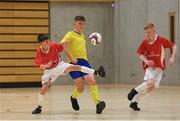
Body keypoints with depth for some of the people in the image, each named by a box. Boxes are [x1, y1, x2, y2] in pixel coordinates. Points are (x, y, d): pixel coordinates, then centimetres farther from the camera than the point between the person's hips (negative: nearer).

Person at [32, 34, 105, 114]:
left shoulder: (54, 45, -21)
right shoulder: (39, 52, -23)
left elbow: (64, 50, -5)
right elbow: (40, 66, -16)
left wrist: (72, 60, 2)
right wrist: (46, 66, -38)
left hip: (59, 65, 0)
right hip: (49, 71, 0)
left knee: (73, 67, -25)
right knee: (44, 88, -11)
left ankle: (96, 72, -34)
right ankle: (39, 108, 8)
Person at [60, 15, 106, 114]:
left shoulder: (82, 35, 21)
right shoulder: (70, 34, 0)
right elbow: (61, 44, -15)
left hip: (84, 61, 5)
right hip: (74, 62, -5)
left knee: (92, 81, -19)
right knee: (80, 88, -6)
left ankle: (97, 103, -28)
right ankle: (74, 98, 29)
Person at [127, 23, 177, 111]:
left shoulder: (161, 40, -12)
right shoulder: (145, 42, -6)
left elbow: (174, 46, -5)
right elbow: (140, 54, 6)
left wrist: (172, 57, -20)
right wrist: (146, 61, -13)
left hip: (159, 67, 1)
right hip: (149, 66, -1)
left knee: (151, 87, -5)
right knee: (150, 82, -28)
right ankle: (134, 91, -6)